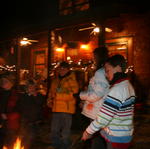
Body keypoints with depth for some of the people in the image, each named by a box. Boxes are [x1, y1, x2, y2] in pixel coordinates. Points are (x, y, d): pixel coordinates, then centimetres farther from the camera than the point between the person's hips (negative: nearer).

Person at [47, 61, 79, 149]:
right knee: (54, 130, 13)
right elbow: (51, 92, 24)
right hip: (56, 108, 6)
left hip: (67, 108, -6)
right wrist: (50, 101, 9)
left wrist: (63, 90, -20)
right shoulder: (55, 80, 17)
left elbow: (74, 90, -13)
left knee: (65, 130, -2)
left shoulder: (71, 79, -1)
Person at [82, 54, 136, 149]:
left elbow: (103, 117, -22)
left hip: (116, 138, -9)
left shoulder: (117, 89, -23)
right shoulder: (128, 85, 7)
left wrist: (88, 131, -10)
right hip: (125, 135, 9)